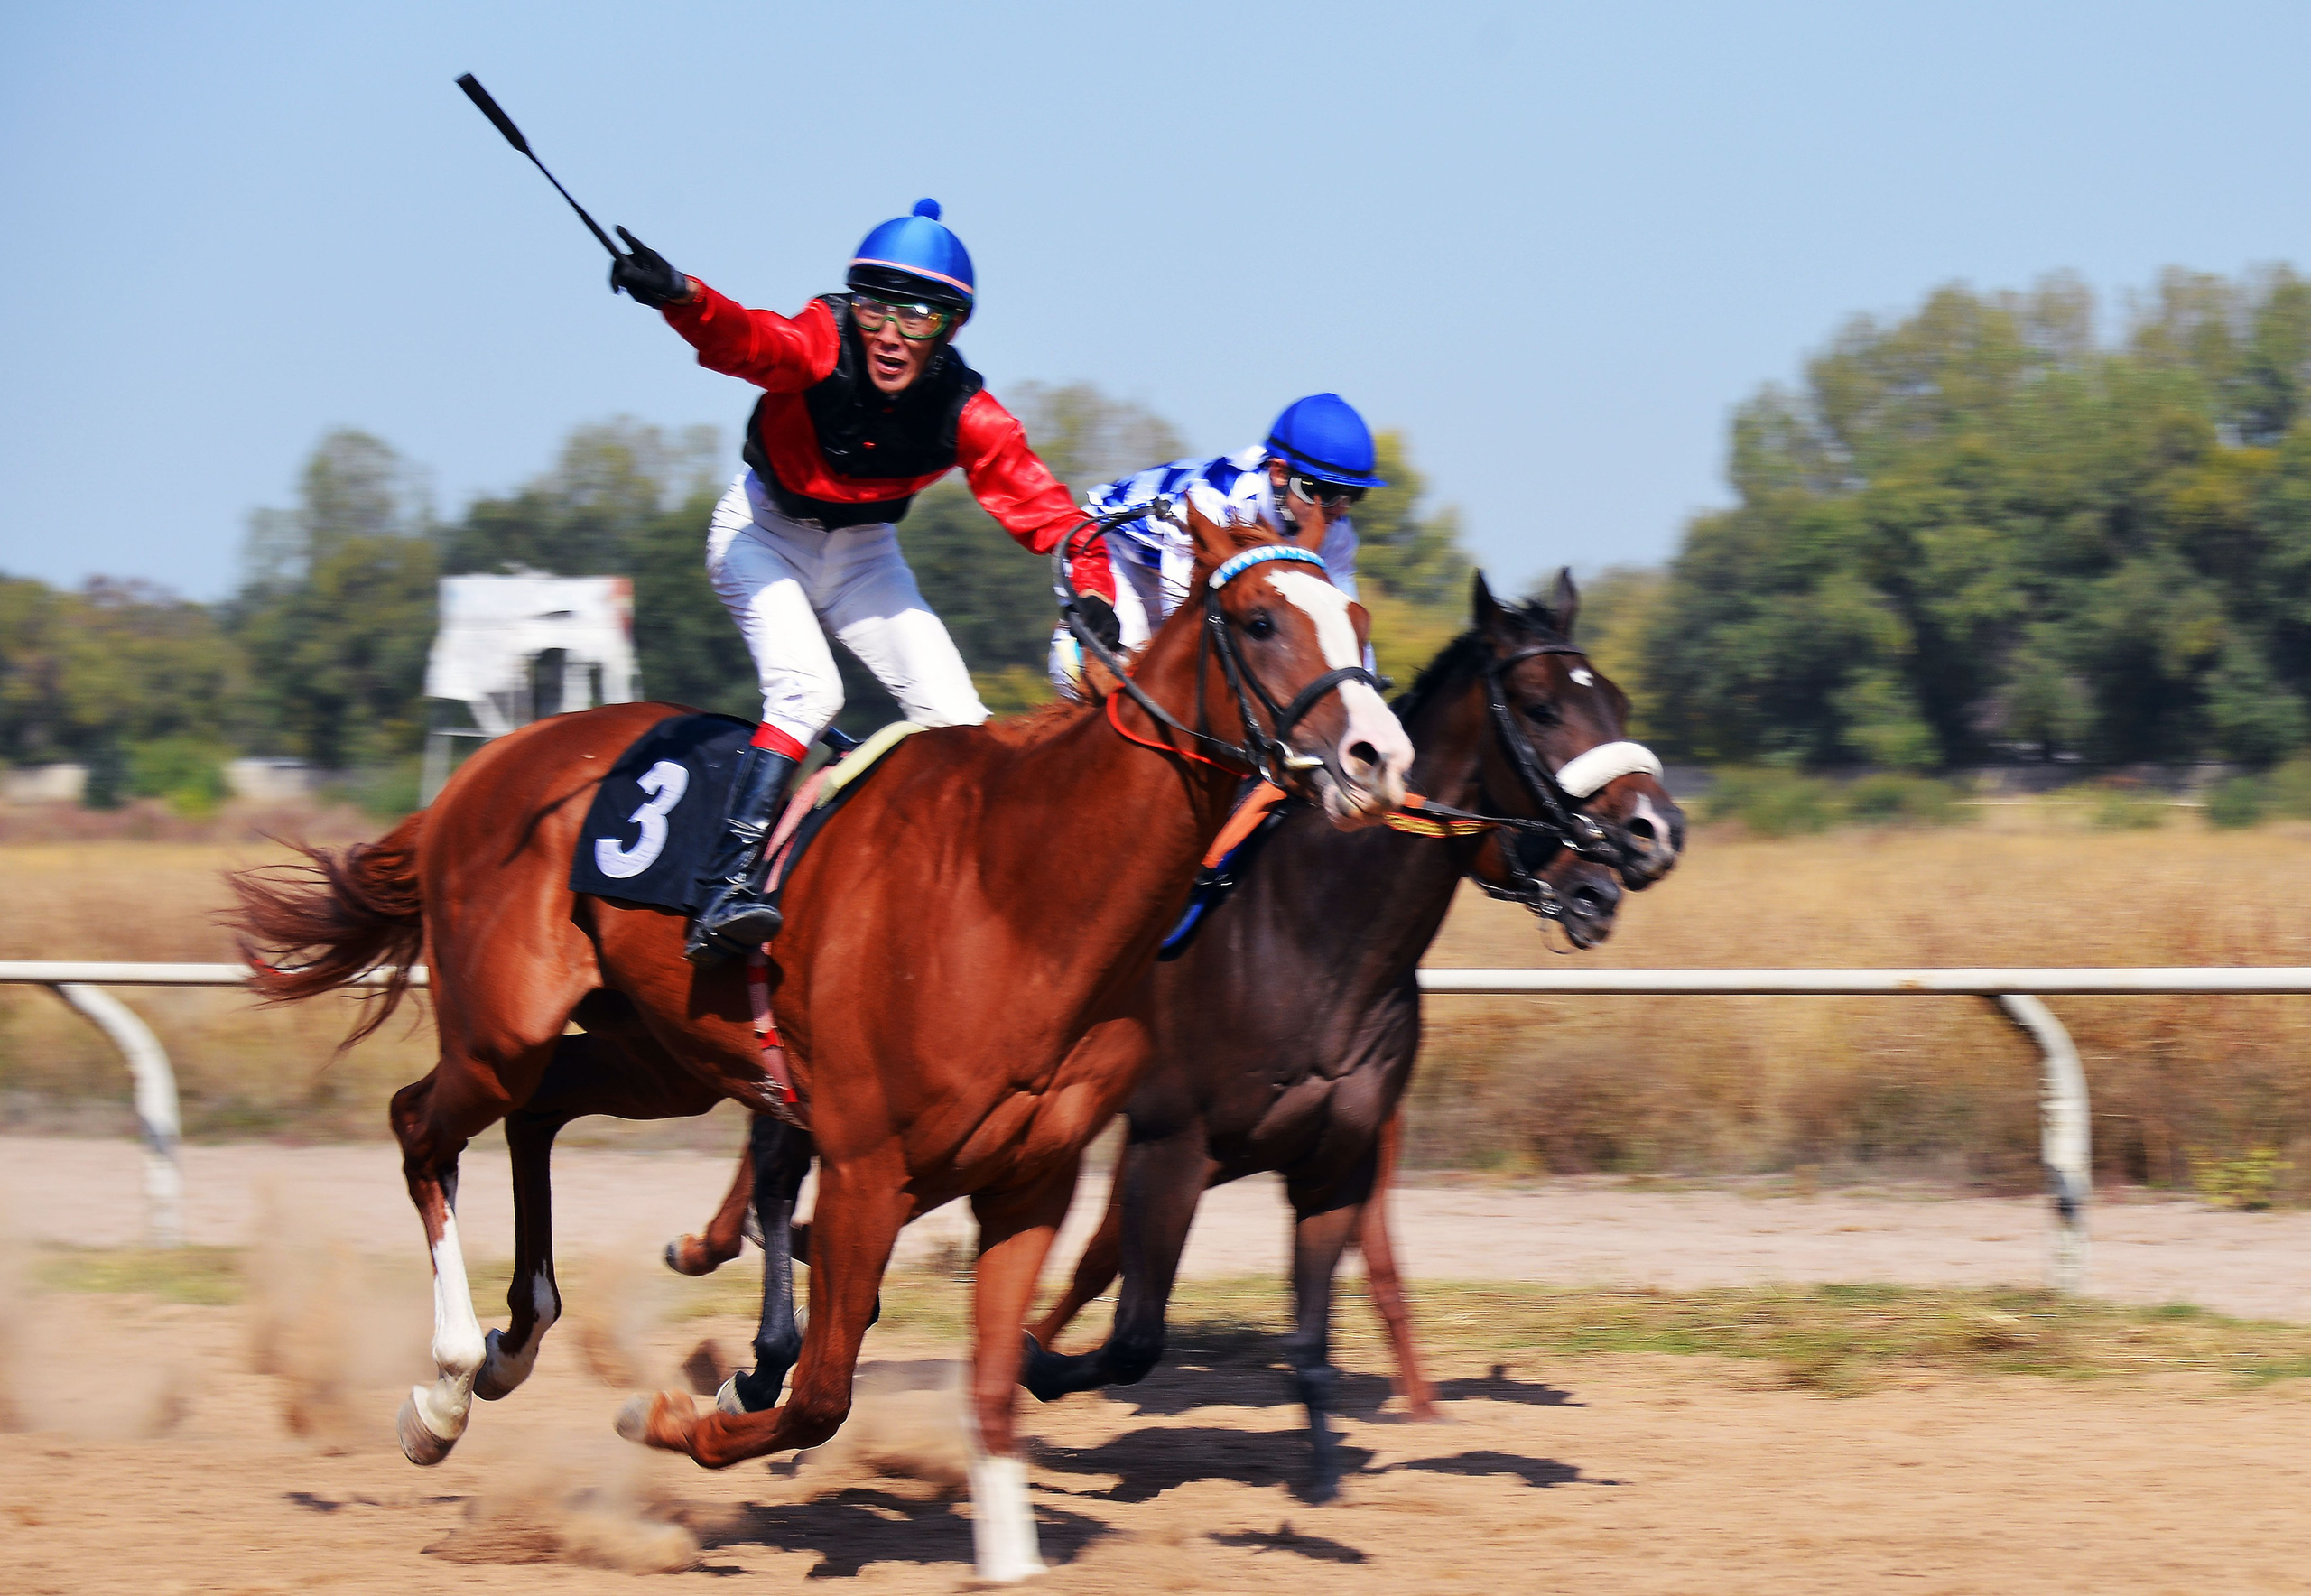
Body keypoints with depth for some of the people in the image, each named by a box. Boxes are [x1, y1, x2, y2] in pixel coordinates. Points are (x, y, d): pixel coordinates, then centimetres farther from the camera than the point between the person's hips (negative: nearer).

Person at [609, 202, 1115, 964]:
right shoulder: (821, 345, -27)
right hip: (763, 529, -4)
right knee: (806, 687, -26)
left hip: (862, 550, 4)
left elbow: (1038, 501, -25)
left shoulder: (966, 414, -19)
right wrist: (679, 297, -68)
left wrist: (1095, 591, -41)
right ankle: (729, 886, -28)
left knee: (955, 715, -5)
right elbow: (746, 340, -47)